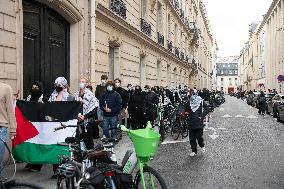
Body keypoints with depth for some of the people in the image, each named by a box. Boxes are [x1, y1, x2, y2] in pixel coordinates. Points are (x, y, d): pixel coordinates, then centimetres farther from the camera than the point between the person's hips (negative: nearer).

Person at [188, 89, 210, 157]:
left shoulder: (201, 101, 1)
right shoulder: (189, 102, 7)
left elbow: (207, 109, -1)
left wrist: (201, 116, -7)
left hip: (199, 122, -2)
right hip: (191, 122, 3)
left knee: (199, 136, -3)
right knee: (192, 138, 4)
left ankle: (202, 146, 27)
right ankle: (194, 151, 17)